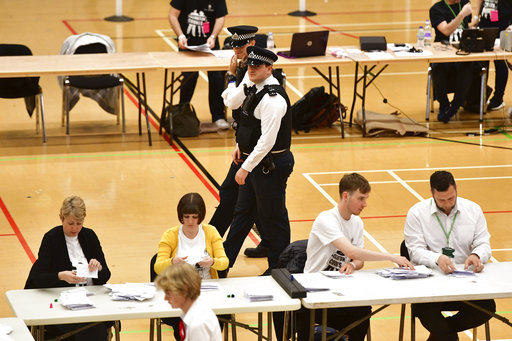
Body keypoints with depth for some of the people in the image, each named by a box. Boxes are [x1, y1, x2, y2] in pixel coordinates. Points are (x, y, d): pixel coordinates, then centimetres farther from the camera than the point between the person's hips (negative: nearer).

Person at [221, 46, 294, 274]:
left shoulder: (273, 99, -25)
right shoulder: (254, 87, 4)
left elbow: (267, 140, -27)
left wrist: (246, 167, -23)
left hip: (271, 164, -10)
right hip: (253, 159, 10)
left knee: (272, 217, 3)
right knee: (243, 212, 19)